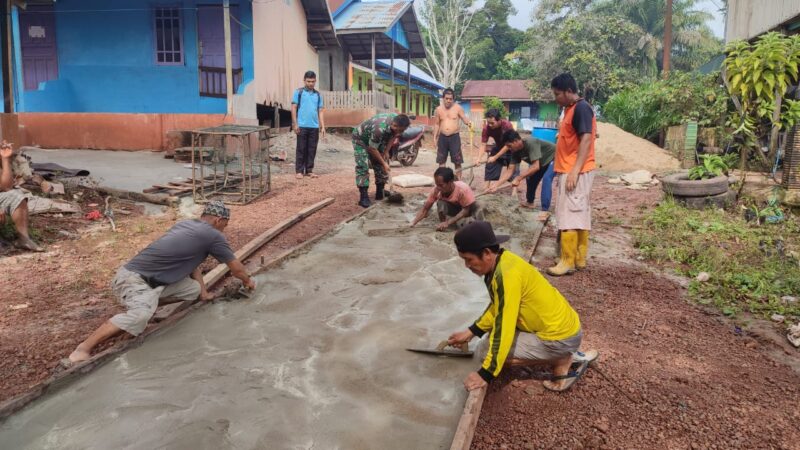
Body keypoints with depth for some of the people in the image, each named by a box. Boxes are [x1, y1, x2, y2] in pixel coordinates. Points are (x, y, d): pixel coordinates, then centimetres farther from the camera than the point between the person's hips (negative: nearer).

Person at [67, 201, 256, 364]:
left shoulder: (185, 224, 15)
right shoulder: (213, 236, -8)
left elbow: (192, 264, 23)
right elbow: (236, 268, 5)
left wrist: (203, 292, 24)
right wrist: (248, 281, 24)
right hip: (134, 278, -9)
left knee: (194, 290, 6)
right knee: (140, 315, -34)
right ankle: (84, 347, -29)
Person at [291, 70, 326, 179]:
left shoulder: (318, 94, 13)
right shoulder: (299, 92, 3)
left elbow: (321, 111, 13)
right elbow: (294, 108, 1)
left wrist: (322, 126, 5)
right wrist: (295, 124, -7)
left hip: (314, 127, 3)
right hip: (302, 126, -3)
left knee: (312, 150, 6)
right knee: (301, 149, 1)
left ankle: (309, 170, 16)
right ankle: (299, 171, 8)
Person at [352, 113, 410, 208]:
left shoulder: (397, 121, -23)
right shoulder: (380, 129, -43)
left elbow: (393, 136, -2)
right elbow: (372, 149, -31)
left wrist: (386, 152, -8)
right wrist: (384, 163, -25)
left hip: (377, 139, 7)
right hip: (361, 138, -7)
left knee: (380, 164, 3)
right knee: (363, 166, -16)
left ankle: (380, 191, 12)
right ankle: (364, 196, -17)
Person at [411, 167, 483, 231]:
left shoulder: (463, 189, -37)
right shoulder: (436, 190, -26)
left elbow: (466, 210, -31)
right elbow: (425, 209, -19)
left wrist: (448, 222, -40)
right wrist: (413, 224, -31)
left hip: (469, 208, -1)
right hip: (454, 207, 1)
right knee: (441, 203, -29)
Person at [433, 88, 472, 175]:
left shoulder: (458, 108, -1)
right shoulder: (439, 109, 7)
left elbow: (464, 118, -6)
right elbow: (436, 124, 13)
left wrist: (468, 123, -30)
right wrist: (435, 137, 8)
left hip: (454, 137, -3)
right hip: (442, 137, 3)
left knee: (457, 161, -2)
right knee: (441, 161, 8)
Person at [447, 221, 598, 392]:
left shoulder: (507, 275, -27)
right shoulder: (501, 262, 1)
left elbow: (503, 328, -28)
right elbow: (497, 308, 16)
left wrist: (485, 374, -23)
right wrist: (471, 332, 12)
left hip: (561, 336, -9)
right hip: (559, 323, 9)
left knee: (484, 351, -11)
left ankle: (563, 361, -2)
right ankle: (568, 356, 14)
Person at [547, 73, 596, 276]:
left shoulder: (581, 108, -13)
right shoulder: (571, 109, 17)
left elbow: (586, 140, -21)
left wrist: (574, 171, -26)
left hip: (576, 172, -10)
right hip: (569, 171, 10)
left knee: (569, 216, -8)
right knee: (580, 215, 12)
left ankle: (568, 262, -4)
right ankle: (580, 258, 18)